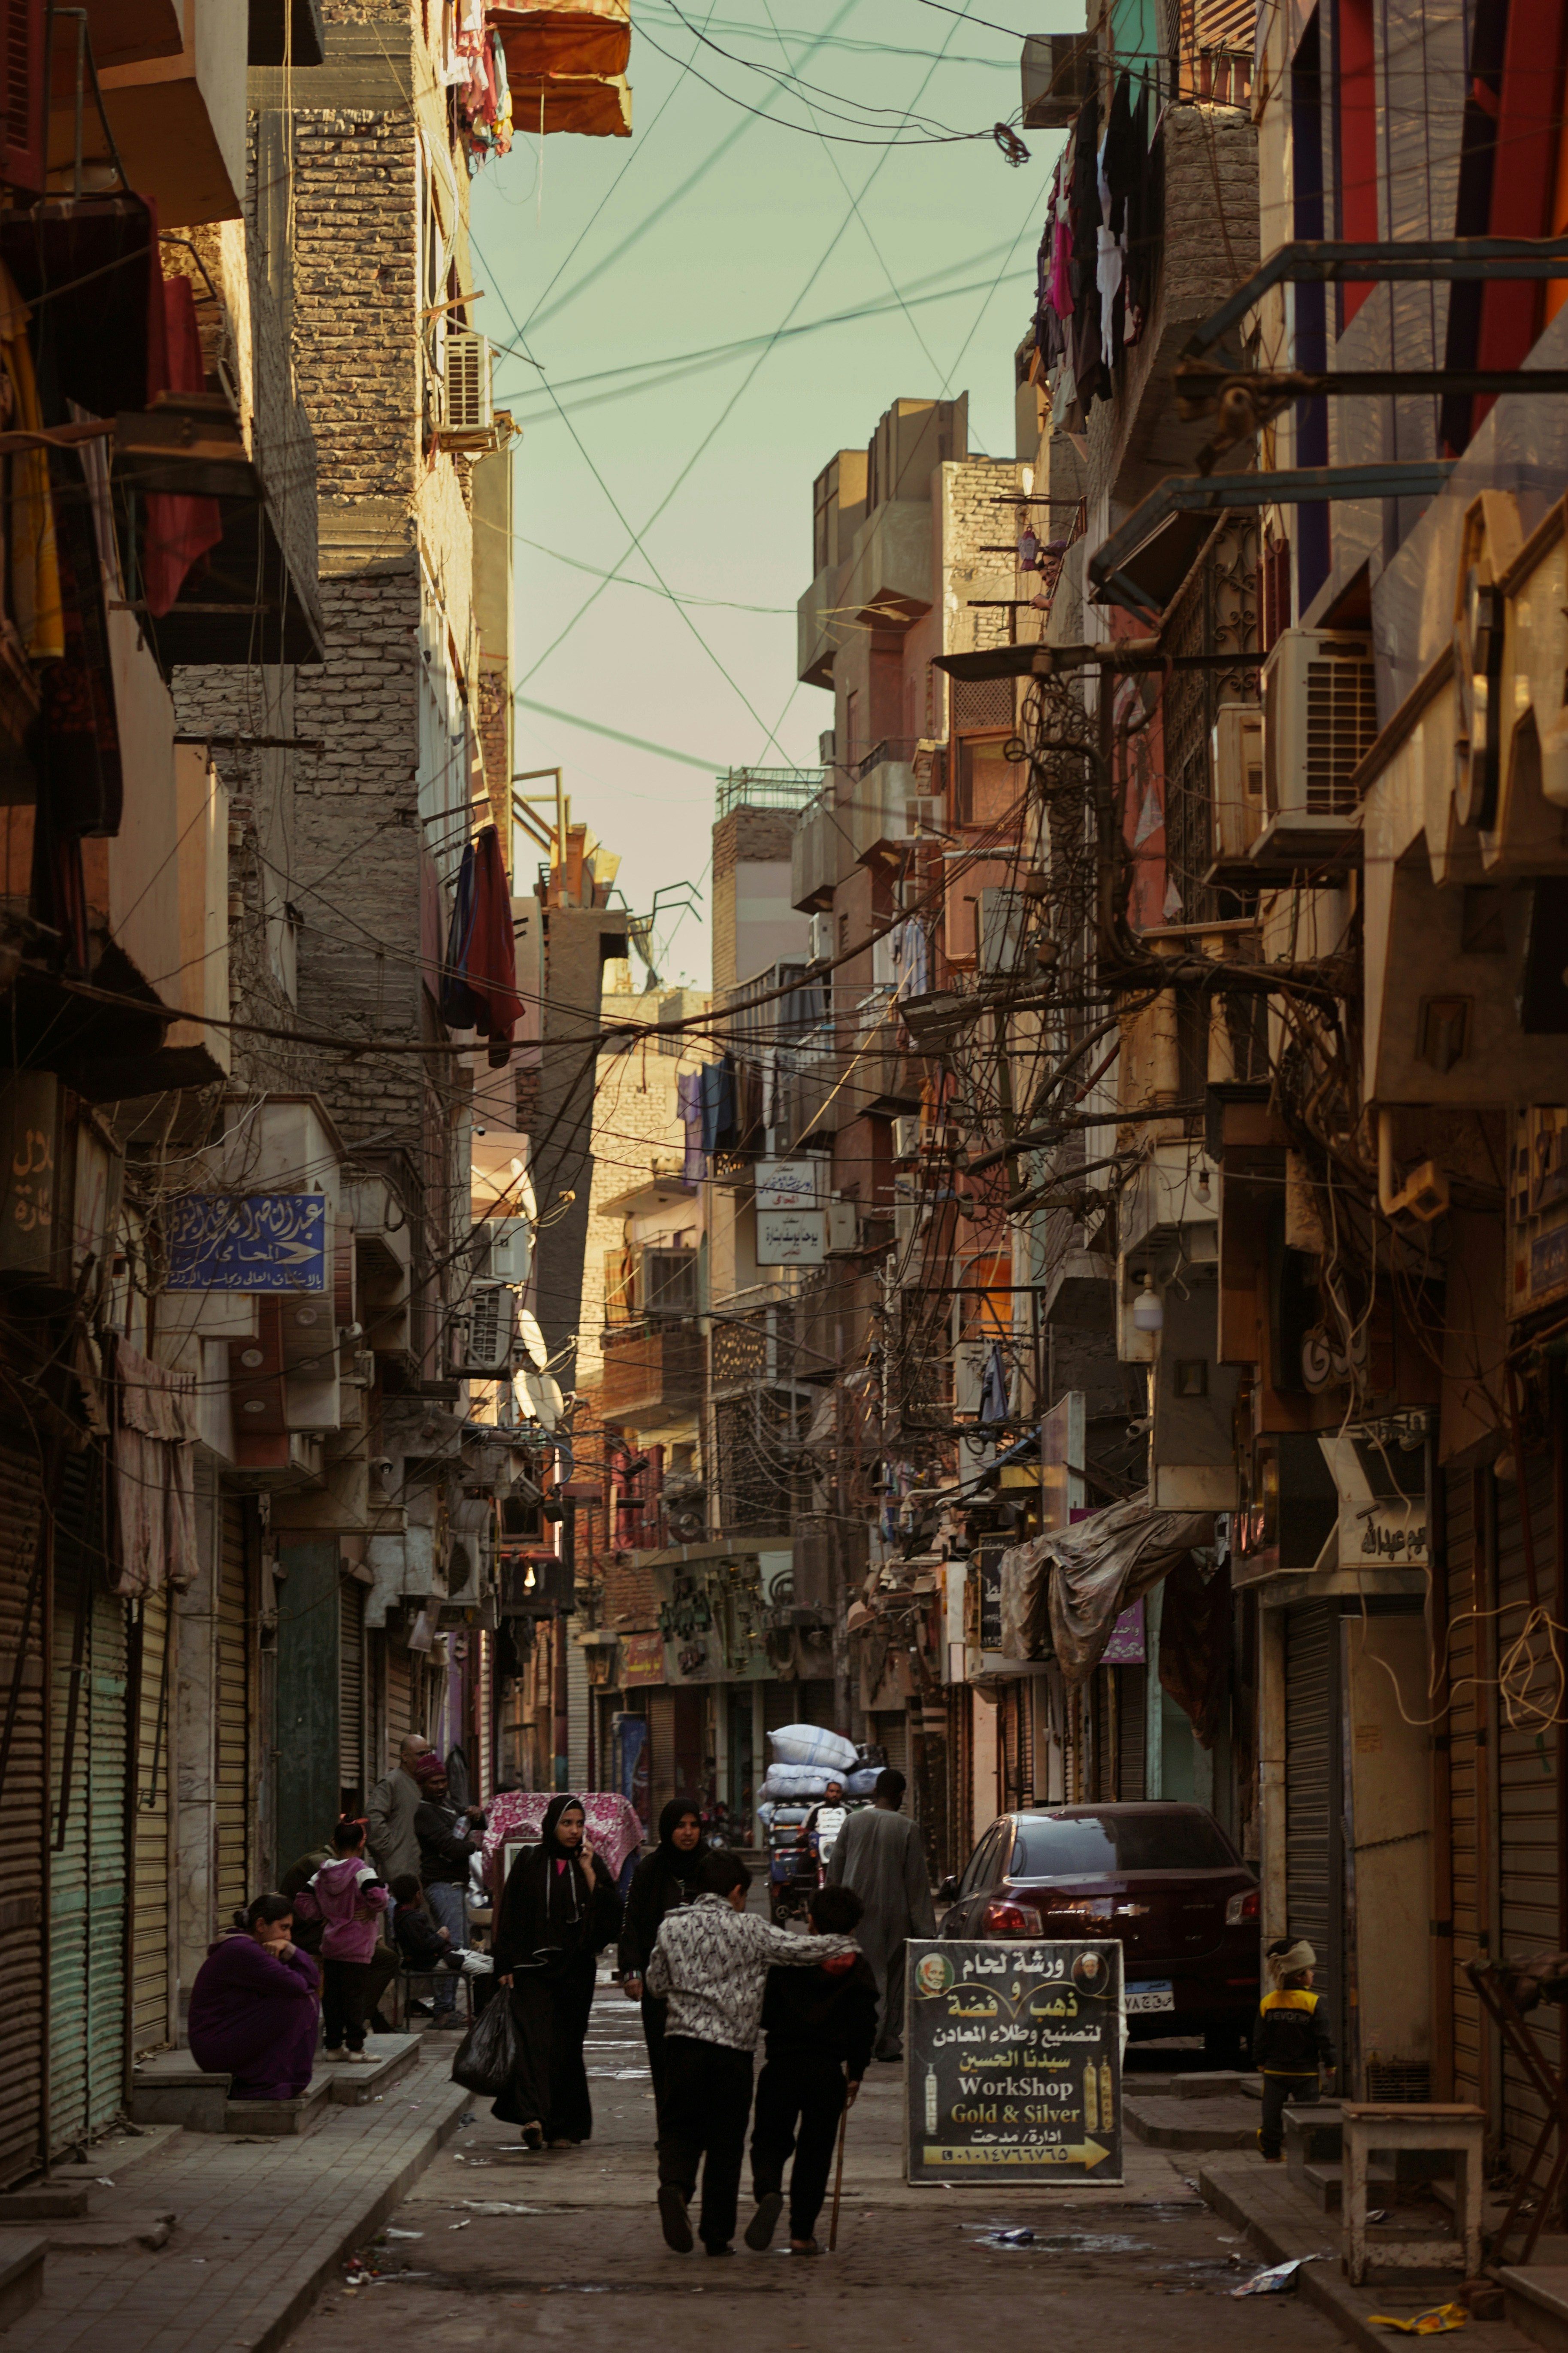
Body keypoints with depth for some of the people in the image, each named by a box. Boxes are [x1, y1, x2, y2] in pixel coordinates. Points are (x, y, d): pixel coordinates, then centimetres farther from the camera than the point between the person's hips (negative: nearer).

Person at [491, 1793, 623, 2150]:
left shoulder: (592, 1863, 8)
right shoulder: (530, 1862, 3)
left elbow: (609, 1912, -4)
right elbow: (510, 1915, 3)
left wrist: (588, 1869, -8)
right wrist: (505, 1966, -3)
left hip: (575, 1970, 2)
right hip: (533, 1967, -2)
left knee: (568, 2046, 4)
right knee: (534, 2039, -16)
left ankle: (564, 2127, 11)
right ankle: (534, 2117, -29)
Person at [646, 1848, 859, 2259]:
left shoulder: (672, 1927, 6)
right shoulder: (749, 1930, -3)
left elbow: (656, 1985, 13)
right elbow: (801, 1949, 0)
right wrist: (846, 1943, 15)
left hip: (684, 2041, 2)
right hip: (733, 2046, -2)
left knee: (680, 2129, 9)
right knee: (726, 2142, 7)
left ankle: (674, 2186, -23)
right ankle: (717, 2235, 10)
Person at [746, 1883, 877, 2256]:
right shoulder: (856, 1970, 2)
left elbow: (763, 2011, 4)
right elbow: (864, 2026, 2)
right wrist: (855, 2074, 11)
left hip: (782, 2062, 0)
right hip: (828, 2070, 0)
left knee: (770, 2139, 10)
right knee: (815, 2149, 11)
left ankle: (768, 2191, -22)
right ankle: (802, 2233, 9)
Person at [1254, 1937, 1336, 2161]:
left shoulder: (1267, 2003, -1)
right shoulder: (1313, 2003, -13)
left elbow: (1260, 2039, 5)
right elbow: (1324, 2039, -10)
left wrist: (1261, 2064, 17)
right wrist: (1330, 2065, 0)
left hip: (1274, 2072, 3)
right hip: (1305, 2073, -3)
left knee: (1272, 2118, 10)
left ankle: (1273, 2156, 13)